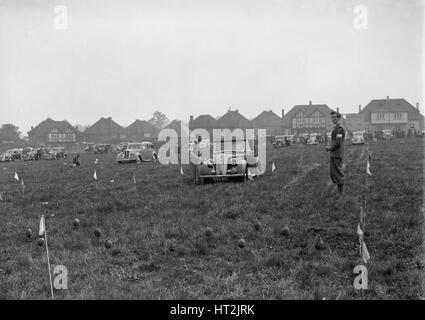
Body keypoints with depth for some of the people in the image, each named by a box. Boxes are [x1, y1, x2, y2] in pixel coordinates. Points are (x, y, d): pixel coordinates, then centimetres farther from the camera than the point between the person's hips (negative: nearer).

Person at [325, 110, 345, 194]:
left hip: (337, 155, -10)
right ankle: (339, 191, 20)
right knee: (333, 174, 13)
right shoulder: (336, 128, 18)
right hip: (334, 154, 10)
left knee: (338, 174, -5)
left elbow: (338, 142, -20)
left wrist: (330, 148, -11)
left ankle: (341, 193, 1)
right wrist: (329, 146, 6)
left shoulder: (340, 128, -13)